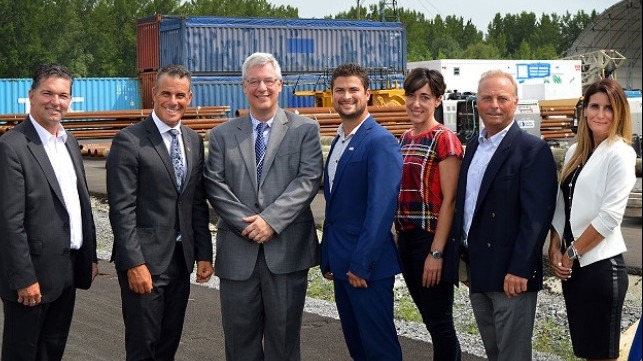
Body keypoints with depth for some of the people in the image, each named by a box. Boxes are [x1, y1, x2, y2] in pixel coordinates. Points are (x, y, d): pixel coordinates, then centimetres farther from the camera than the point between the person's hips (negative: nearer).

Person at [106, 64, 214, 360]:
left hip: (181, 258, 6)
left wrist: (204, 254, 8)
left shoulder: (194, 141, 10)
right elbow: (122, 209, -14)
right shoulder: (129, 141, -10)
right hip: (144, 260, -6)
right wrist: (135, 263, -18)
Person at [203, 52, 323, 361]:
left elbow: (309, 180, -6)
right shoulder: (222, 134, 10)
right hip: (238, 250, 2)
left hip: (287, 248, -1)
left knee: (284, 336, 7)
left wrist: (272, 219, -16)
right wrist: (247, 223, -12)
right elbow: (214, 185, 1)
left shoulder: (305, 129, 5)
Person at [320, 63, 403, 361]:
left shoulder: (380, 142, -14)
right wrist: (327, 258, 14)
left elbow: (380, 209, -20)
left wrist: (361, 264, -21)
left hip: (367, 265, -8)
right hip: (341, 263, 8)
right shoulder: (338, 141, 13)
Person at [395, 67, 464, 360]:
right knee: (429, 317, 15)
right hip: (406, 237, 7)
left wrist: (437, 251, -18)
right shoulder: (405, 139, 11)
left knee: (438, 321, 1)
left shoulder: (444, 139, -11)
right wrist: (398, 235, 10)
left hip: (431, 238, -7)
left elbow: (449, 199, -14)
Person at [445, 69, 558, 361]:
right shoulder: (473, 145, 11)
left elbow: (536, 216, -18)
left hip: (510, 274, -7)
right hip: (477, 271, 7)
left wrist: (519, 270, -21)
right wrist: (461, 256, 10)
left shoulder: (533, 150, -12)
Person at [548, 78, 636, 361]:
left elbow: (610, 216, -16)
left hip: (601, 265, -7)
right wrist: (555, 249, 1)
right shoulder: (575, 152, 11)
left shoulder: (620, 153, -10)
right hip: (572, 266, 7)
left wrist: (572, 253, -10)